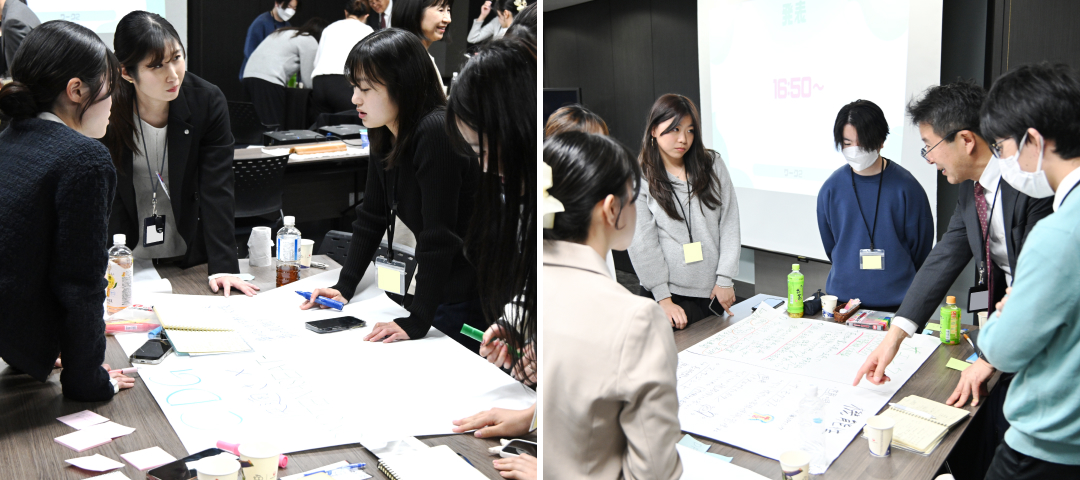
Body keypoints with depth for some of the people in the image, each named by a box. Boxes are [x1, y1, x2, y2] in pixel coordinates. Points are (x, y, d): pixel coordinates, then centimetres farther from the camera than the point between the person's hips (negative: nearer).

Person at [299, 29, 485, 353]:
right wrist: (344, 288, 7)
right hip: (442, 291, 8)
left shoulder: (436, 134, -25)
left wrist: (416, 323, -28)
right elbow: (371, 217, 11)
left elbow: (439, 237, -28)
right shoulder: (386, 137, 3)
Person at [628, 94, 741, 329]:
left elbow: (729, 223, 3)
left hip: (713, 291, 3)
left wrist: (725, 279, -2)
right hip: (669, 291, -3)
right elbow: (642, 242, -8)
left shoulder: (712, 164, 4)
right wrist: (664, 299, -11)